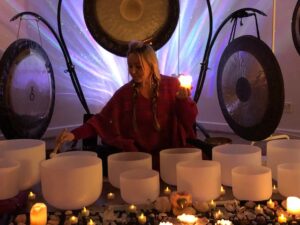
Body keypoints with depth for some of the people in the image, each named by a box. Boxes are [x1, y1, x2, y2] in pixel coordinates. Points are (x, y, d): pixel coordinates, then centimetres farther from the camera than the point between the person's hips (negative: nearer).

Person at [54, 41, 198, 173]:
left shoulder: (172, 85, -3)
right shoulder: (124, 93, -3)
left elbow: (189, 121, -2)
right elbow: (102, 120, -8)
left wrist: (184, 99, -22)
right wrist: (75, 134, -22)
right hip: (137, 155, 0)